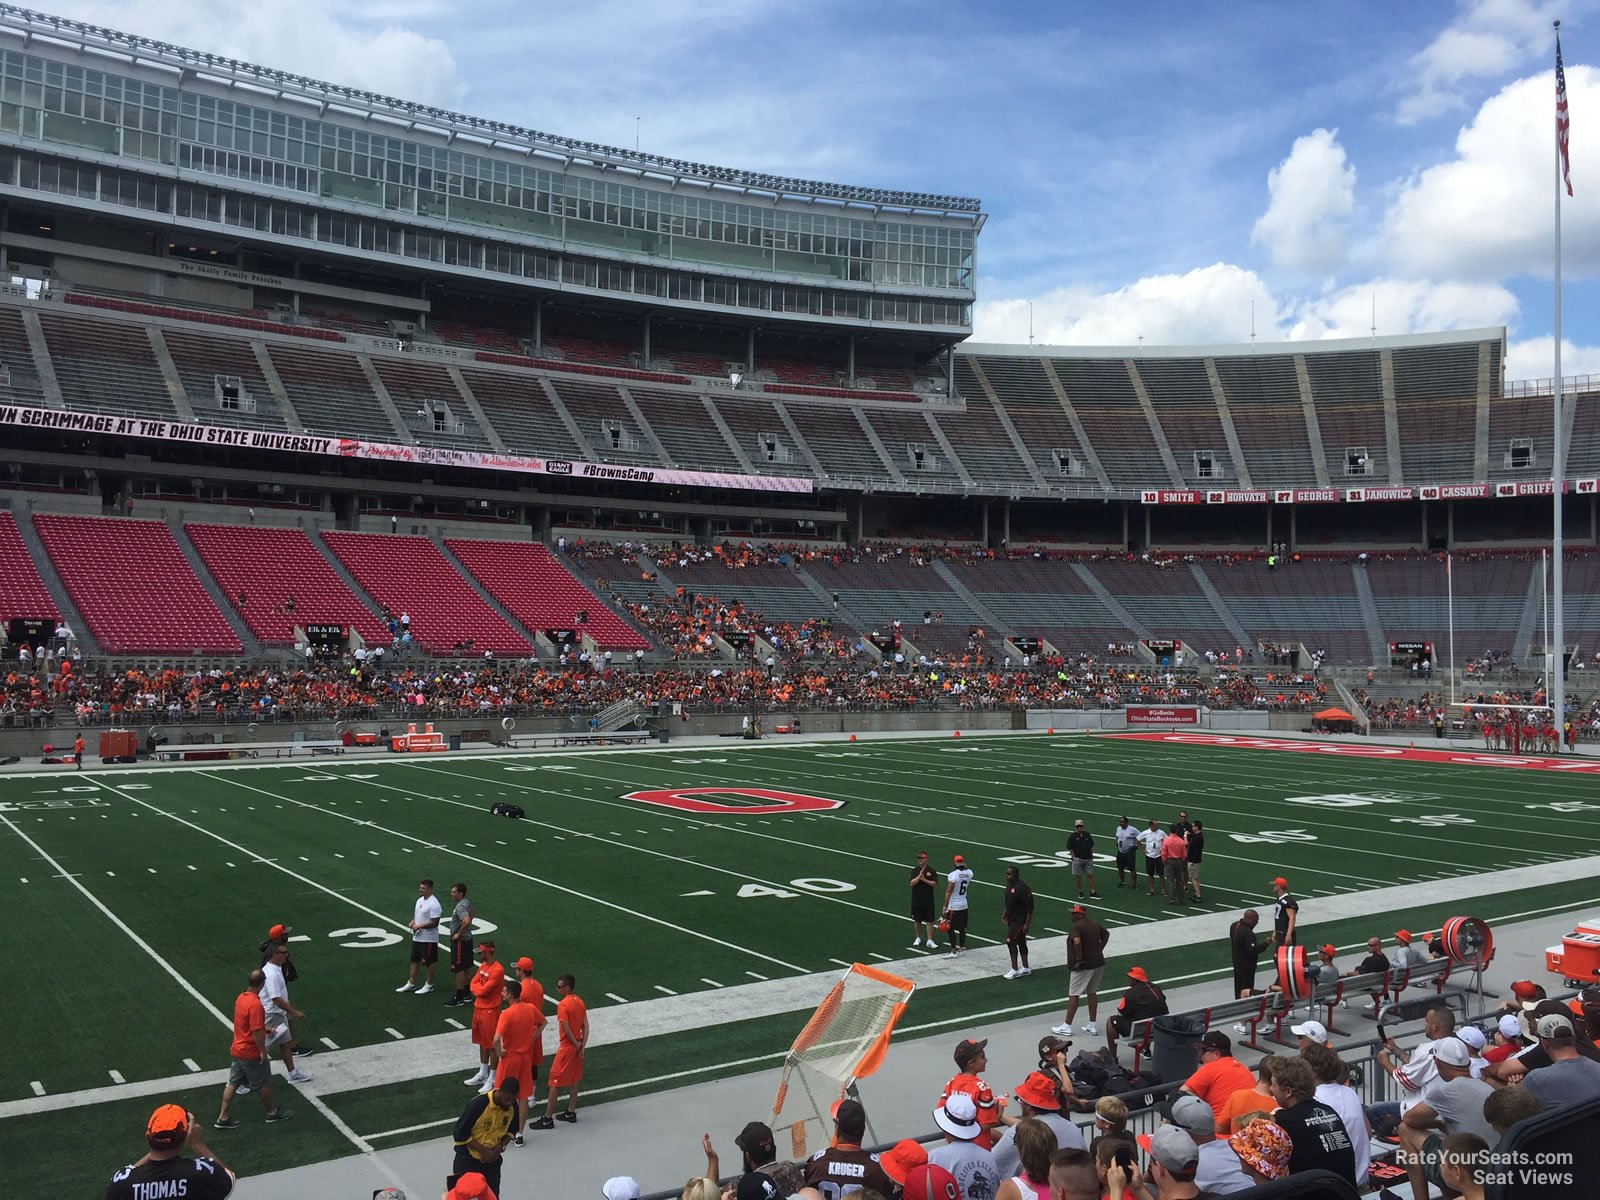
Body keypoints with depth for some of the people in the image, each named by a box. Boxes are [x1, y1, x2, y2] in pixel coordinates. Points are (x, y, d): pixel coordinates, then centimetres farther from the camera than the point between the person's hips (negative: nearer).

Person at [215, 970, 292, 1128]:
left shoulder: (240, 997, 0)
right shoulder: (255, 1004, -28)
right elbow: (256, 1032, -27)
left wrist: (265, 1029, 23)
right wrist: (263, 1051, -17)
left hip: (236, 1050, 8)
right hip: (251, 1053, -8)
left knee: (233, 1083, 16)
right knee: (264, 1084, 11)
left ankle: (222, 1117, 20)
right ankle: (272, 1112, 27)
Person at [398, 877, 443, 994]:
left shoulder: (433, 904, -20)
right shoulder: (420, 900, 9)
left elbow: (434, 923, -23)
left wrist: (419, 926, -20)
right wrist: (413, 922, 0)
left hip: (428, 939, -9)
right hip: (417, 937, 9)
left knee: (429, 962, 3)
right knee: (415, 960, 16)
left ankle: (429, 985, 16)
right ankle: (411, 983, 26)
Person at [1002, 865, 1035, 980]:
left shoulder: (1022, 888, -23)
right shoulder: (1009, 885, 6)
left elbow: (1030, 906, -22)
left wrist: (1027, 924, -22)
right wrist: (1005, 913, 18)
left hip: (1020, 921, -9)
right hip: (1012, 920, 9)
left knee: (1010, 941, -10)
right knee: (1021, 943, 16)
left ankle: (1014, 970, -3)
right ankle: (1025, 968, 25)